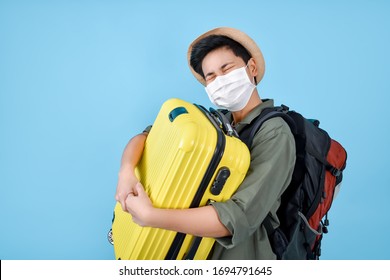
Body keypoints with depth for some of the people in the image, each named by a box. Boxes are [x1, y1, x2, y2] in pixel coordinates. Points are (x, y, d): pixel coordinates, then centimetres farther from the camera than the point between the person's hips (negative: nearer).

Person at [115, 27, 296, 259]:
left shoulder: (274, 132, -19)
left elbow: (241, 216, -29)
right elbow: (147, 136, 2)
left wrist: (150, 216, -27)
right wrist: (127, 170, -18)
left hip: (239, 255, -5)